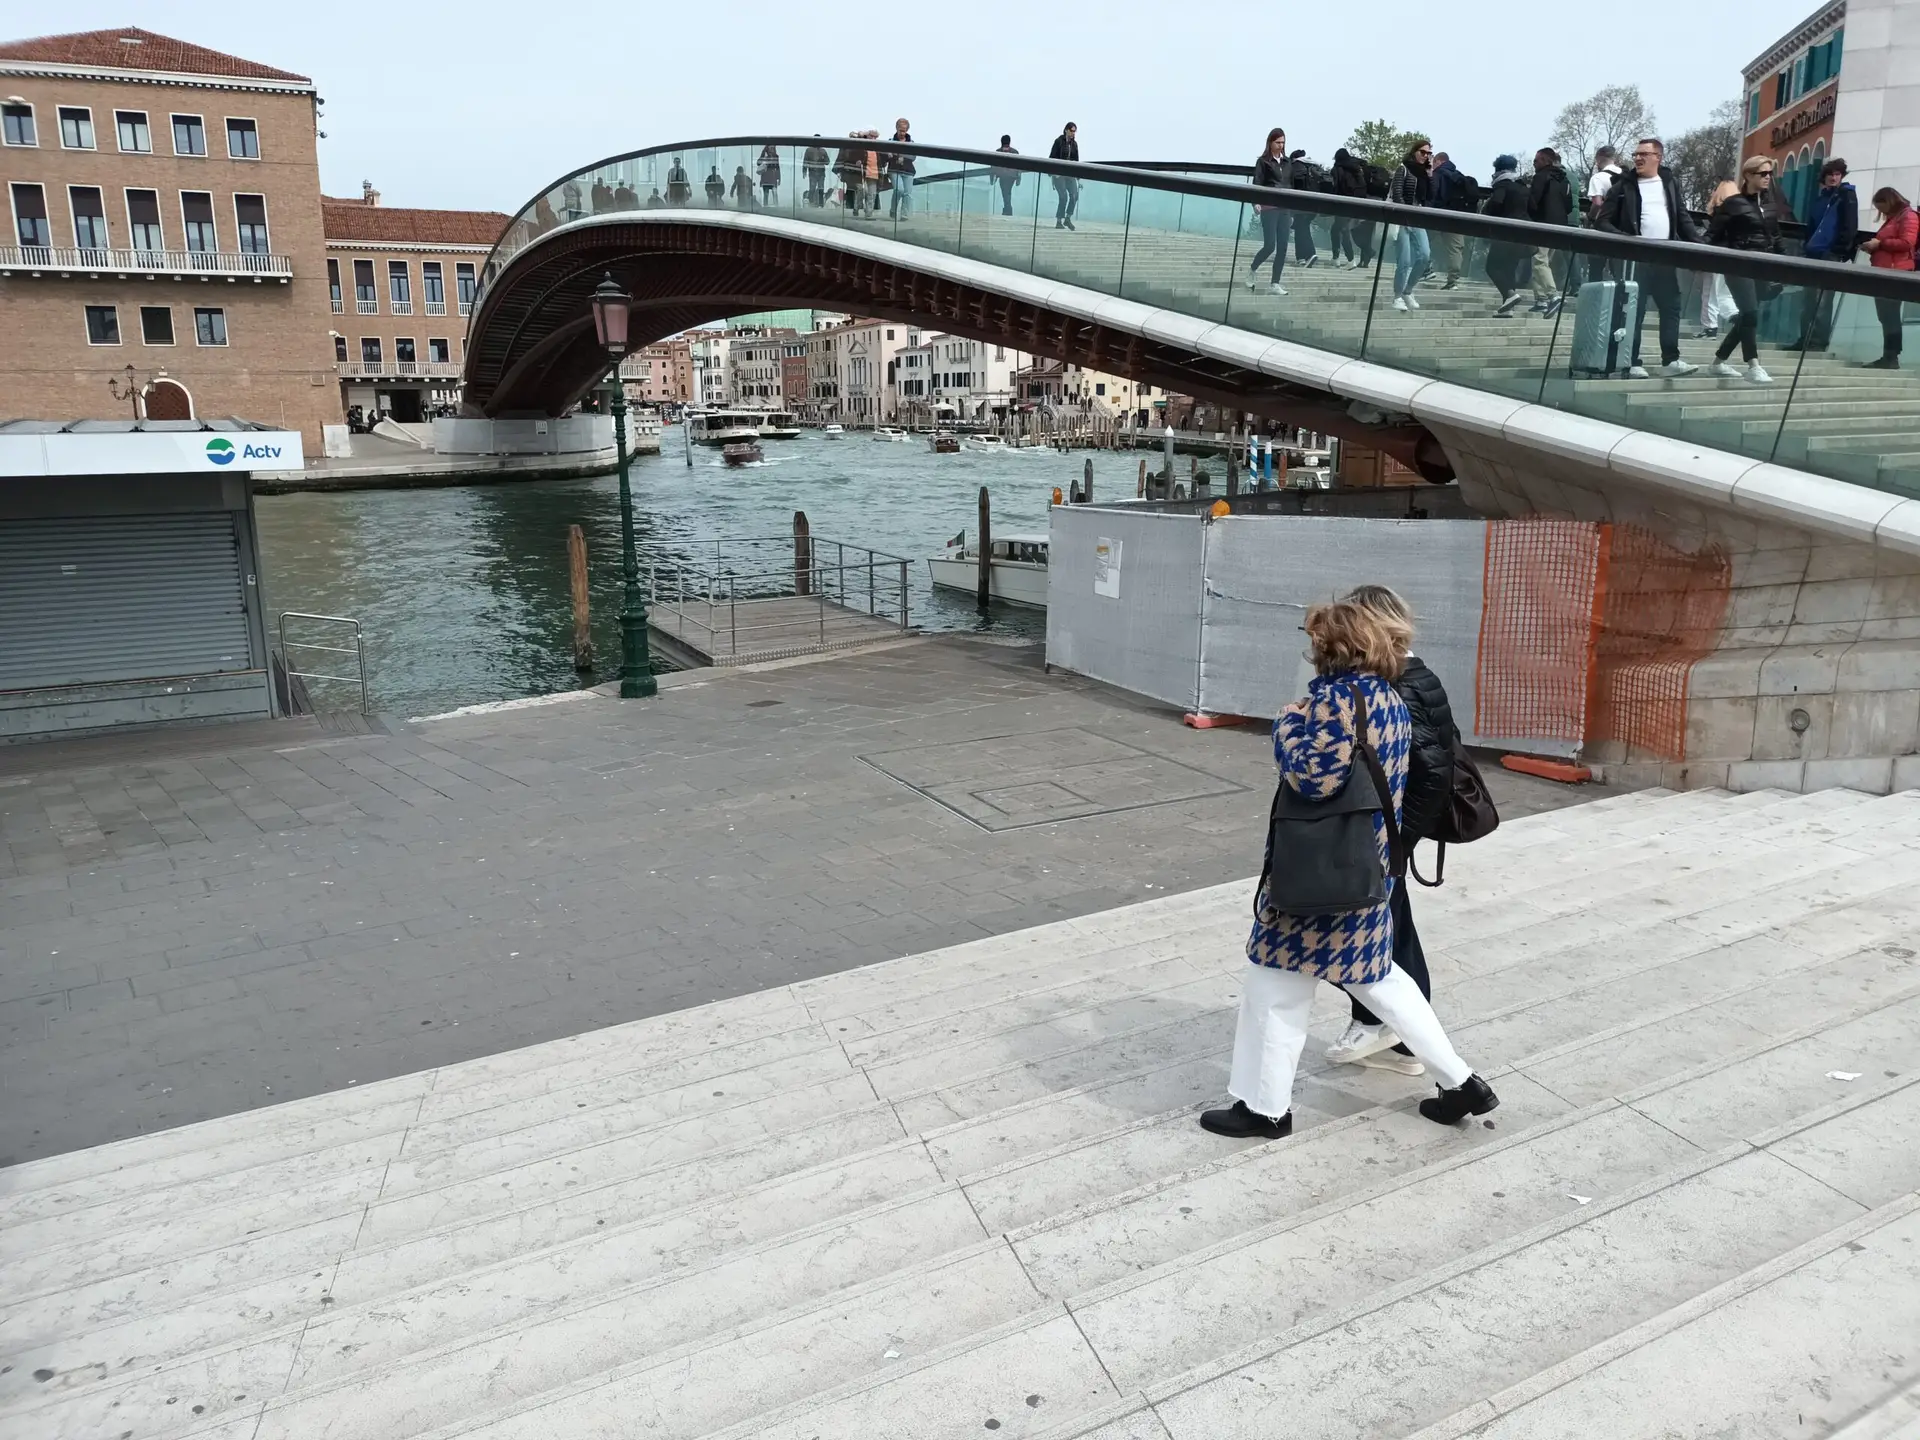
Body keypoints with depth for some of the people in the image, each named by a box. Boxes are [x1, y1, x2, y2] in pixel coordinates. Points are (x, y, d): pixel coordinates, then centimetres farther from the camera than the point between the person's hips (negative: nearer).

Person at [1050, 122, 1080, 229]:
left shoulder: (1074, 144, 11)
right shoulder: (1059, 141, -5)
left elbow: (1076, 160, 16)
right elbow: (1052, 157, -6)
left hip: (1070, 173, 5)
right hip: (1059, 173, -5)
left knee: (1075, 195, -11)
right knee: (1064, 197, -12)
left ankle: (1068, 218, 4)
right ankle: (1058, 222, -2)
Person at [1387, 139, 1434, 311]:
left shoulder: (1425, 172, 13)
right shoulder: (1403, 169, -3)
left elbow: (1430, 197, 5)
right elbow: (1397, 194, -12)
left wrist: (1430, 175, -1)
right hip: (1401, 218, -6)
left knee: (1425, 256, -7)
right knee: (1405, 261, -10)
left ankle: (1408, 291, 8)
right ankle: (1398, 296, 4)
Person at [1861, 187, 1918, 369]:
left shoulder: (1908, 216, -3)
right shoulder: (1891, 218, 27)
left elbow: (1907, 243, -16)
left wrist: (1880, 243, -13)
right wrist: (1873, 247, 14)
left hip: (1895, 273, -10)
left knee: (1890, 316, -14)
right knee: (1885, 316, 5)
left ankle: (1891, 357, -16)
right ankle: (1888, 357, 4)